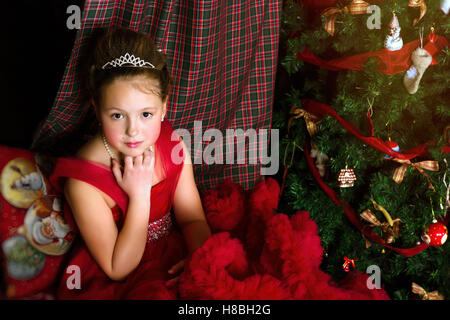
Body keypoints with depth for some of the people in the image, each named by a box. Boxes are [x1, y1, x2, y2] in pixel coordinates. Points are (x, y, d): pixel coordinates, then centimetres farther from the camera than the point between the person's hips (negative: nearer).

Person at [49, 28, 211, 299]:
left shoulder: (174, 146, -8)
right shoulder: (83, 182, -24)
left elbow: (192, 218, 2)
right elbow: (118, 269, -18)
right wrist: (140, 194, -26)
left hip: (171, 260, 4)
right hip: (110, 282, -4)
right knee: (157, 293, -31)